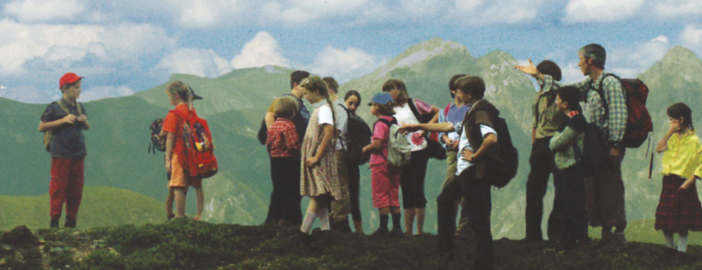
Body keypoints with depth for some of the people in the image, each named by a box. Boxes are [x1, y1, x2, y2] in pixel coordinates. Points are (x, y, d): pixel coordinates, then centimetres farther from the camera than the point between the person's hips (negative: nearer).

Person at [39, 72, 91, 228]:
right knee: (58, 188, -5)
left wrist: (84, 121, 0)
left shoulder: (80, 107, 13)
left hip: (78, 154, 6)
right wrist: (63, 120, -15)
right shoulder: (55, 108, -4)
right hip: (61, 154, -5)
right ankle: (54, 221, 2)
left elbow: (87, 127, 24)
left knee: (76, 188, 6)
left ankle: (71, 220, 16)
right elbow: (42, 127, -8)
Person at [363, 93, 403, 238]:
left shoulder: (380, 124, -14)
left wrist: (366, 148, -3)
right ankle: (397, 227, 11)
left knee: (381, 197, -2)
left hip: (380, 163, -8)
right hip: (394, 164, 8)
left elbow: (377, 144, -23)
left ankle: (383, 228, -2)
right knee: (393, 197, 11)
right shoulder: (394, 122, 10)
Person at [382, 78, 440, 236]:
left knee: (417, 191, -4)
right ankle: (408, 231, 10)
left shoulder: (413, 104, 0)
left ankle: (420, 231, 1)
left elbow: (438, 113, 2)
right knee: (406, 193, 7)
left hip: (417, 152, -4)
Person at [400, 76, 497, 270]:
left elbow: (491, 138, -34)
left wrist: (475, 155, -21)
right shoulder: (471, 113, 16)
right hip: (465, 172, 11)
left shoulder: (481, 113, -16)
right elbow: (448, 127, 29)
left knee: (478, 219, -7)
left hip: (475, 173, -11)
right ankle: (445, 251, 27)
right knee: (444, 199, 24)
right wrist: (418, 127, 33)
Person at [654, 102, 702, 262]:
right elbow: (659, 148, -3)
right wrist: (670, 132, -7)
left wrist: (689, 181, -18)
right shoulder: (673, 137, 9)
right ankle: (669, 247, 22)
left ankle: (681, 250, 9)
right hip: (669, 181, 6)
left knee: (683, 219, 1)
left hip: (683, 184, -6)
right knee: (665, 218, 8)